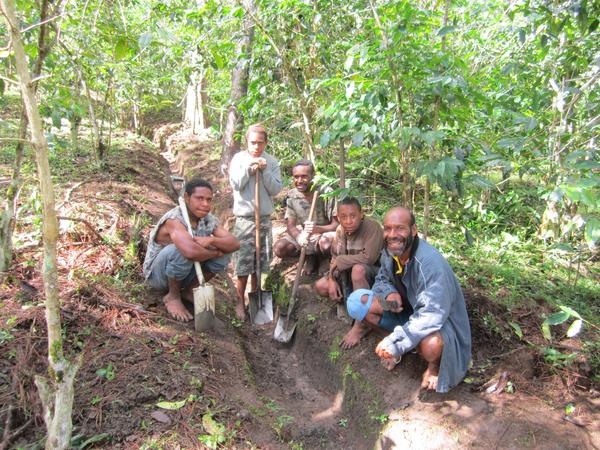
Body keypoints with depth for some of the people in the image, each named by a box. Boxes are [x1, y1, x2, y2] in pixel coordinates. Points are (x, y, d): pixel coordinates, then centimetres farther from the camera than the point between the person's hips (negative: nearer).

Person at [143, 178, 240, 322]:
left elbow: (235, 243, -16)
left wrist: (210, 240, -34)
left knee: (224, 251, -12)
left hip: (185, 272, 6)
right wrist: (214, 252, -28)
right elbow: (191, 252, -48)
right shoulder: (174, 219, -30)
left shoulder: (208, 220, -8)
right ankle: (173, 296, -10)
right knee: (182, 250, -37)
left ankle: (189, 290, 5)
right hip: (157, 273, -6)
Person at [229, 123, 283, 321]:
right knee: (243, 262, -2)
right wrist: (249, 167, -16)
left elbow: (276, 189, -4)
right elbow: (235, 184, -10)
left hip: (264, 218, 3)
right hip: (244, 218, -3)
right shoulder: (239, 158, -2)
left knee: (261, 261, 11)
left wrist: (264, 171, -14)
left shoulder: (272, 162, 4)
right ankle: (240, 301, 10)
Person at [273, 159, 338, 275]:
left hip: (324, 232, -4)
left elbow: (337, 224, -19)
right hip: (302, 234, 4)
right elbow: (291, 225, -8)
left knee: (327, 244, -39)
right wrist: (298, 236, -33)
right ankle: (311, 255, 5)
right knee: (279, 248, -20)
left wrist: (317, 229, -39)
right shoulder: (291, 196, -6)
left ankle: (315, 255, -1)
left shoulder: (326, 193, -19)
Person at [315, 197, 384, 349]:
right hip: (349, 274, 7)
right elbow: (335, 258, 3)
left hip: (375, 274, -7)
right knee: (321, 286, -7)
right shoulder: (340, 230, -3)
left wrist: (341, 261, -23)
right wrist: (332, 280, -14)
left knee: (358, 269, -40)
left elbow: (369, 258, -36)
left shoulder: (372, 227, -25)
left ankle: (362, 324, -26)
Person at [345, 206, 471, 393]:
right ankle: (400, 338, 3)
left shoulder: (430, 263, -32)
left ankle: (434, 364, -1)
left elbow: (431, 316, -36)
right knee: (356, 301, -13)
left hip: (440, 319, -6)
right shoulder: (389, 252, -10)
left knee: (431, 345, -41)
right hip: (406, 310, 6)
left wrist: (395, 343, -37)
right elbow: (382, 280, 8)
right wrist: (389, 294, -17)